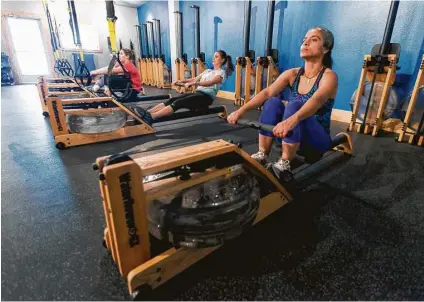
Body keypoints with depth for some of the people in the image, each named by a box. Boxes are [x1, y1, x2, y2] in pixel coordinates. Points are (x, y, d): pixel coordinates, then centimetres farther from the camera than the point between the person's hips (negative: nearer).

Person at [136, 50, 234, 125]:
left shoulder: (221, 73, 0)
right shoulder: (208, 70, 26)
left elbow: (210, 83, -19)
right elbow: (195, 79, 20)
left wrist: (193, 83, -33)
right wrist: (181, 81, 2)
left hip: (206, 97, -7)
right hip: (197, 93, 7)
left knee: (178, 103, -27)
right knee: (172, 100, -14)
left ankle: (150, 118, -39)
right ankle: (147, 113, -26)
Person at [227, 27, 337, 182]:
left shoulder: (329, 76, -13)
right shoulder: (292, 74, 2)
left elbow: (316, 101, -34)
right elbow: (267, 92, -14)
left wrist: (292, 120, -55)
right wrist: (240, 111, -29)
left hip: (318, 140, -4)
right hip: (292, 136, 4)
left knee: (294, 105, -32)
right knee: (272, 102, -22)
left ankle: (284, 166, -29)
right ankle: (262, 157, -19)